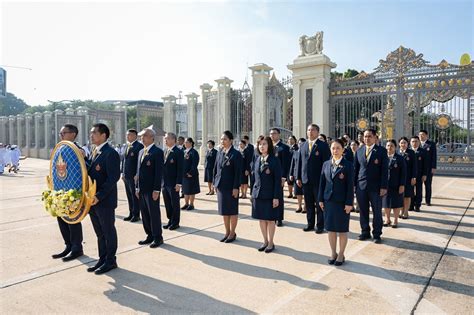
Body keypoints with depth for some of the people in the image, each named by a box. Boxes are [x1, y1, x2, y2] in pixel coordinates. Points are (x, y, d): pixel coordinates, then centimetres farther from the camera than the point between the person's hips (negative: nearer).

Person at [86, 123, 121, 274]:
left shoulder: (111, 153, -16)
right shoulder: (94, 152, 13)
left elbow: (114, 178, -22)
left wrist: (99, 196, -25)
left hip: (105, 201, -8)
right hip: (93, 200, 8)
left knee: (108, 231, 6)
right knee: (99, 233, 17)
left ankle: (110, 261, 20)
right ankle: (102, 259, 30)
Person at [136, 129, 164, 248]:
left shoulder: (157, 152, -11)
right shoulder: (141, 152, 14)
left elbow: (159, 172, -15)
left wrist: (156, 190, -18)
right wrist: (137, 187, 14)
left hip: (152, 189, -8)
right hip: (142, 189, 8)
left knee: (154, 214, 2)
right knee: (145, 214, 13)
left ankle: (158, 237, 15)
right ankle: (150, 236, 25)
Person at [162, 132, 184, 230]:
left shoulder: (178, 152, -11)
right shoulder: (165, 151, 13)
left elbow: (180, 169, -14)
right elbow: (163, 166, 15)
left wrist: (178, 183, -18)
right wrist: (161, 181, 11)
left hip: (173, 184, -7)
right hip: (164, 183, 7)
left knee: (175, 204, 4)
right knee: (167, 204, 14)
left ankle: (175, 222, 16)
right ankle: (170, 220, 26)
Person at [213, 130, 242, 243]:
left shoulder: (236, 154, -10)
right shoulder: (220, 153, 9)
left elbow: (238, 172, -13)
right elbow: (216, 168, 14)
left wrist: (236, 187, -16)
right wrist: (215, 183, 9)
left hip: (231, 187, -6)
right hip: (221, 186, 6)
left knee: (232, 211, 6)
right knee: (224, 211, 13)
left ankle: (232, 233, 18)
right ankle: (227, 232, 26)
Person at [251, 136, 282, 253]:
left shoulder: (274, 160, -9)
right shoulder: (257, 160, 7)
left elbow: (278, 180, -10)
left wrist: (276, 197, -14)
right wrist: (253, 193, 10)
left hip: (270, 194, -5)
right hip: (258, 194, 5)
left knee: (270, 219, 4)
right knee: (261, 219, 11)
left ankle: (271, 243, 19)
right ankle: (265, 241, 25)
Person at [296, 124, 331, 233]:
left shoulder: (323, 145, -4)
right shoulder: (303, 146, 11)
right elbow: (299, 162, 12)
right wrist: (298, 177, 7)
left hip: (319, 180, -5)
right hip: (305, 180, 5)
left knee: (320, 204, 4)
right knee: (309, 204, 13)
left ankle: (320, 226, 15)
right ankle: (310, 224, 24)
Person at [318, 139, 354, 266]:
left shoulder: (348, 165, -6)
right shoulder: (326, 164, 6)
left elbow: (350, 185, -8)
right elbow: (322, 182, 9)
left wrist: (349, 203, -11)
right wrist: (320, 199, 5)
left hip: (342, 202, -4)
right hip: (328, 201, 4)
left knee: (342, 230, 7)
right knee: (330, 229, 10)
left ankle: (341, 255, 22)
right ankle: (333, 253, 25)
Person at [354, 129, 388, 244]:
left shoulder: (381, 151, -2)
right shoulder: (359, 151, 8)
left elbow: (384, 170, -5)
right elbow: (355, 168, 9)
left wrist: (383, 187, -10)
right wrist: (353, 184, 4)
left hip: (375, 187, -3)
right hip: (361, 186, 3)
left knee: (377, 212, 6)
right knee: (363, 211, 10)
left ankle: (377, 234, 17)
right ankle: (365, 232, 23)